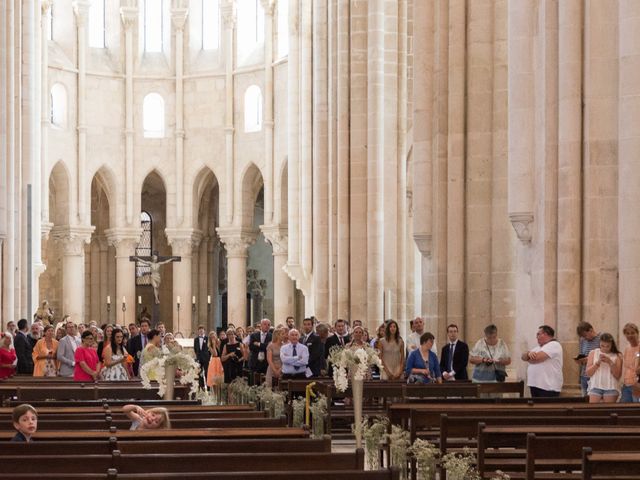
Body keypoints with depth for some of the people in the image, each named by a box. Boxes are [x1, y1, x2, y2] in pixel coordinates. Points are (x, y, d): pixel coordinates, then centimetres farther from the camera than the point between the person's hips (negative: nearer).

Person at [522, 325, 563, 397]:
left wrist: (528, 359, 4)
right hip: (534, 385, 9)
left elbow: (536, 357, -19)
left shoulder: (554, 345, -8)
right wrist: (529, 353, -9)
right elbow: (523, 356, 15)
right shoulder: (539, 347, 23)